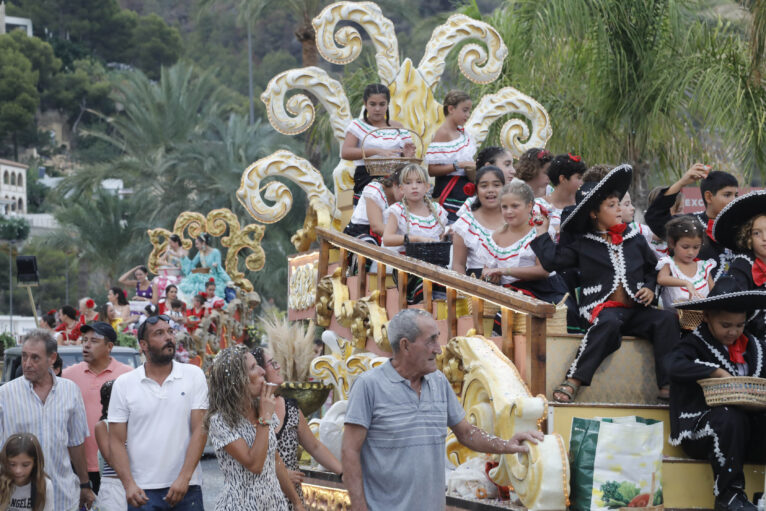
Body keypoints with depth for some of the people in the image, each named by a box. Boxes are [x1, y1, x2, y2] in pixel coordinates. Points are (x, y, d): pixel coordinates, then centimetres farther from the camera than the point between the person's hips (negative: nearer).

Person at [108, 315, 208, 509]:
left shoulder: (194, 375, 4)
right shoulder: (124, 384, 4)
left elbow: (199, 430, -1)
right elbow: (116, 442, 3)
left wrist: (183, 478, -12)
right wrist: (129, 484, -11)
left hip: (186, 488, 0)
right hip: (142, 492, 0)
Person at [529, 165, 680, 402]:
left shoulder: (635, 240, 20)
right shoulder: (582, 244, 9)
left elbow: (653, 268, 29)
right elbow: (552, 260, 0)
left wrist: (649, 288, 9)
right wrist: (541, 234, 8)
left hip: (635, 309, 4)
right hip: (602, 308, -4)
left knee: (667, 319, -25)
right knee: (608, 323, -40)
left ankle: (667, 385, -27)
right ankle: (572, 382, -39)